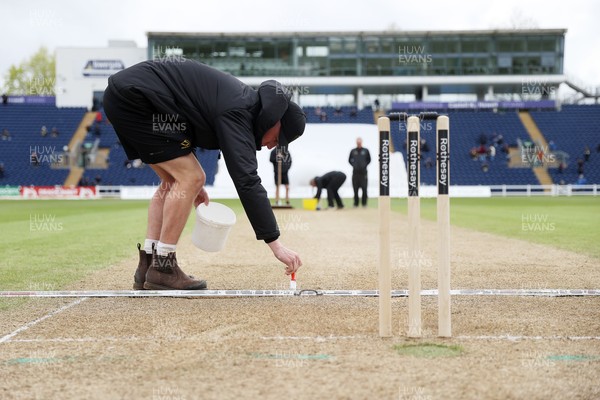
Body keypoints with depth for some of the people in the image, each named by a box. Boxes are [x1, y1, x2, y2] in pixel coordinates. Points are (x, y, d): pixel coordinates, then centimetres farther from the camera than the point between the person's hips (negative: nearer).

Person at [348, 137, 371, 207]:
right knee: (355, 189, 2)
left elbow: (369, 159, 13)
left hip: (363, 172, -1)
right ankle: (356, 203, 9)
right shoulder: (353, 151, 7)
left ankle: (364, 203, 4)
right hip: (355, 172, 1)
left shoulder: (365, 151, 4)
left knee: (364, 189, -4)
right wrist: (353, 165, 4)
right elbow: (349, 160, 17)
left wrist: (365, 165, 0)